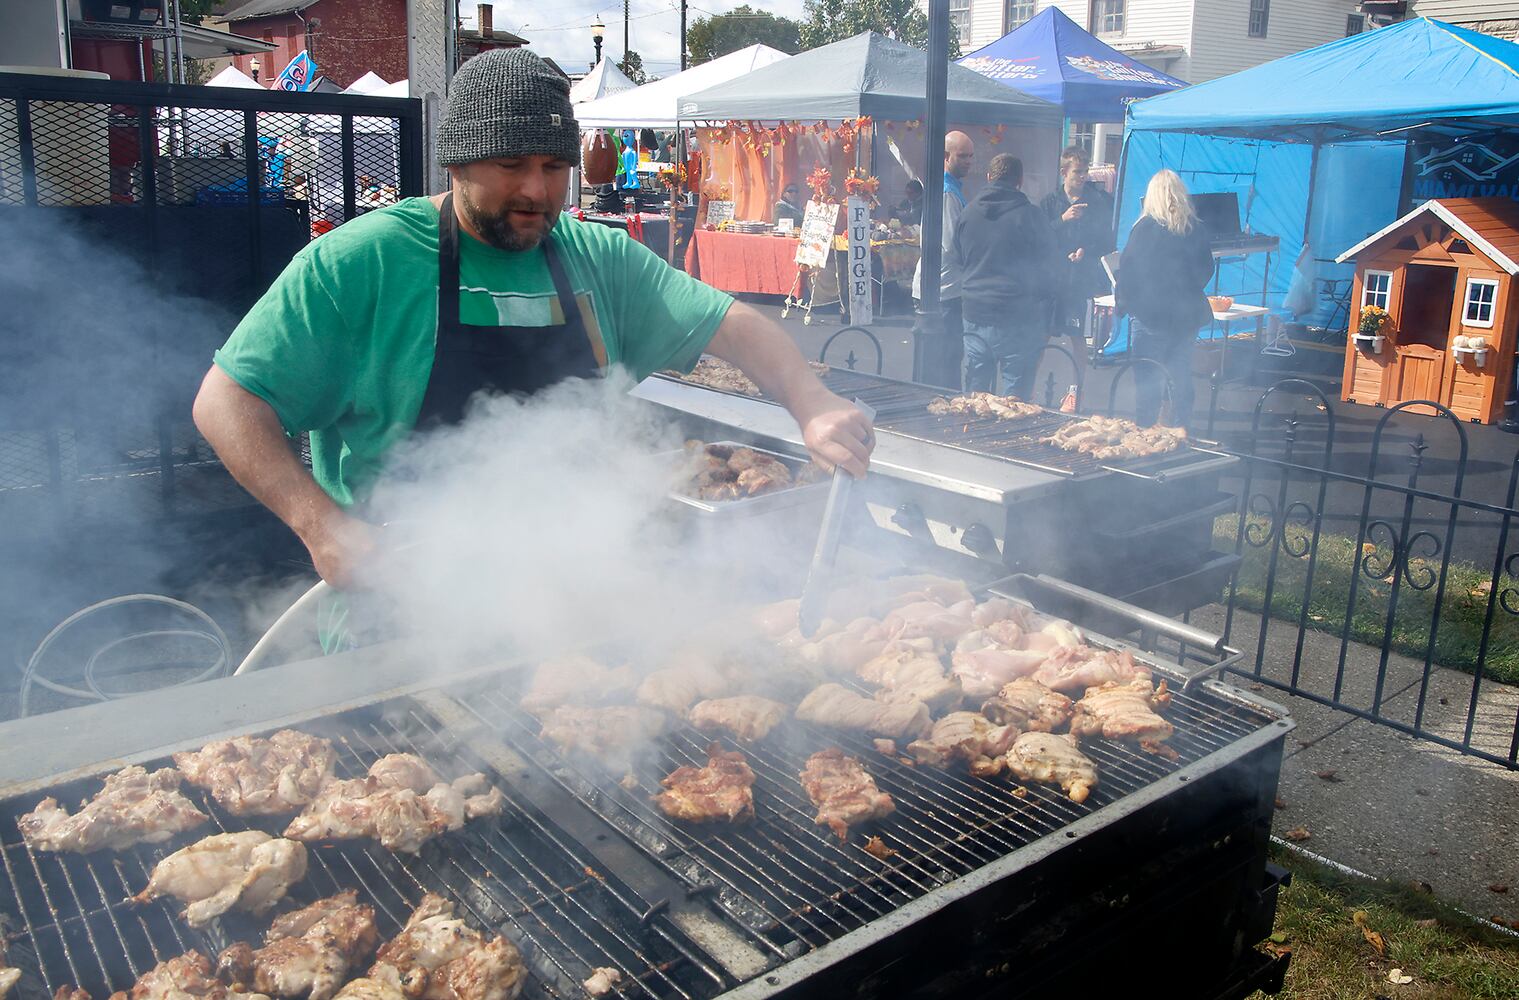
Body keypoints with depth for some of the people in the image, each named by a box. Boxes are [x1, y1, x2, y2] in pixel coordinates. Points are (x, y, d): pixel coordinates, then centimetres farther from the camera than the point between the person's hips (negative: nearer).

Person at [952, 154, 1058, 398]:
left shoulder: (968, 211, 6)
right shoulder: (1030, 214, -7)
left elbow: (958, 260, 17)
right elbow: (1047, 268, -2)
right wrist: (1045, 316, 8)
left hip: (975, 315, 4)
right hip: (1018, 320, -4)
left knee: (974, 395, 13)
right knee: (1017, 395, 3)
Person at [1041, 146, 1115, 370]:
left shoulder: (1099, 200, 2)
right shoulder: (1051, 201, 5)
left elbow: (1108, 240, 3)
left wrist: (1087, 250, -14)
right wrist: (1062, 220, -17)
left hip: (1081, 278, -1)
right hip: (1052, 276, 1)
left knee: (1077, 336, 3)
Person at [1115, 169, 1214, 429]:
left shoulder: (1145, 227, -10)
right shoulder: (1195, 230, 2)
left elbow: (1127, 269, -9)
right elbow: (1207, 269, 10)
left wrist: (1124, 303, 3)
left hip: (1149, 313, -4)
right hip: (1187, 315, 5)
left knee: (1147, 379, 0)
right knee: (1181, 375, 13)